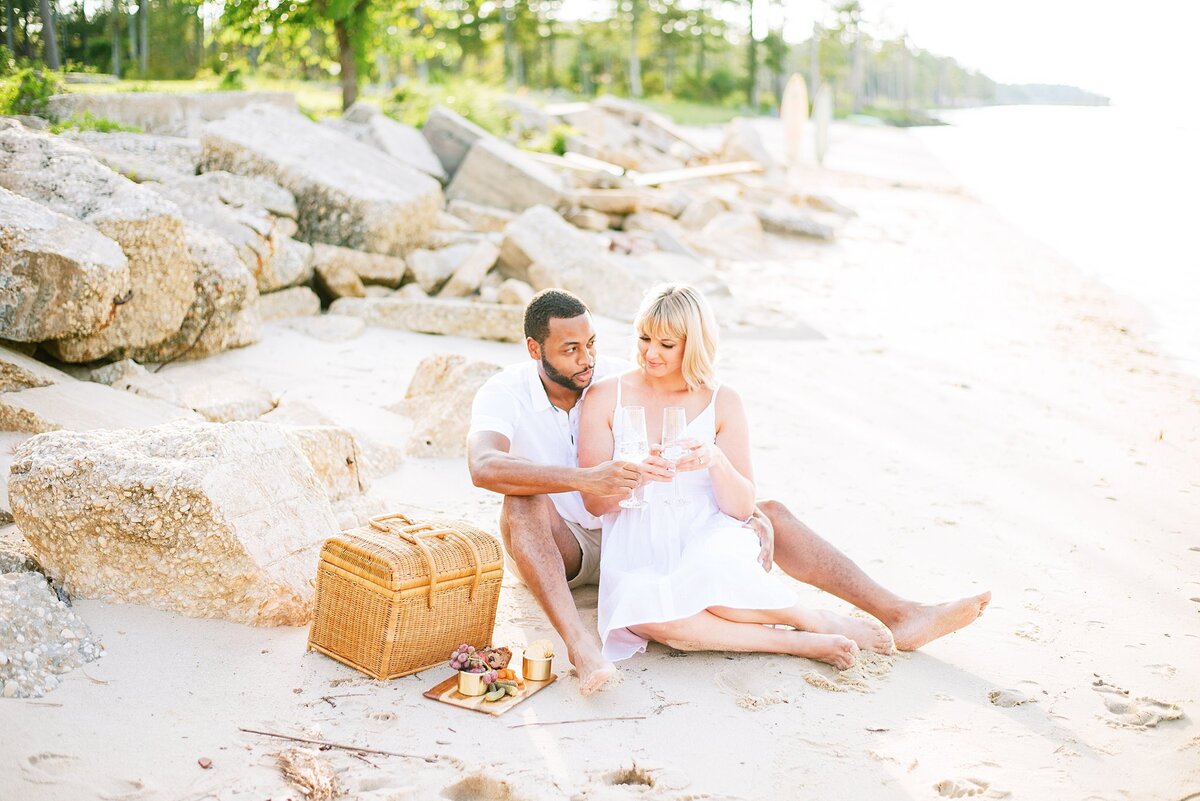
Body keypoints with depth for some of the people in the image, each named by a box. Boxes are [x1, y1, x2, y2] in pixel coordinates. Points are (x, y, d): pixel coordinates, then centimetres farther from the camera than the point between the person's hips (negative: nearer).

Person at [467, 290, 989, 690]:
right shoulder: (505, 394, -15)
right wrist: (585, 478, -49)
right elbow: (483, 467, -37)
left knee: (770, 514, -10)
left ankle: (901, 616, -14)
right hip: (561, 547, -3)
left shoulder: (616, 381, -5)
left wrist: (749, 515, -21)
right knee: (526, 504, -40)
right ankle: (580, 645, -55)